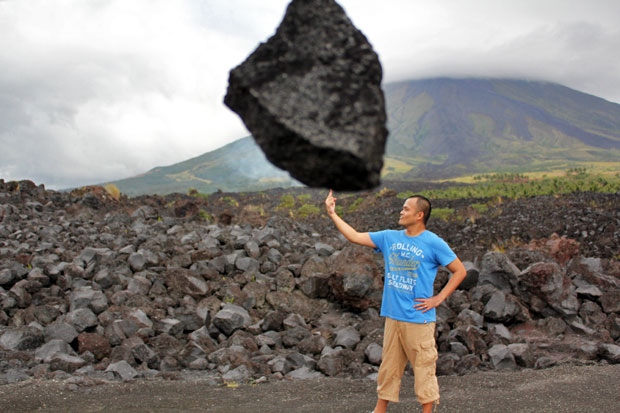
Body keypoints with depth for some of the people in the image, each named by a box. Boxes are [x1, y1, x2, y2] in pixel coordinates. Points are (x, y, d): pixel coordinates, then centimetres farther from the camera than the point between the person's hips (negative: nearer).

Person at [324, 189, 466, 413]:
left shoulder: (434, 243, -7)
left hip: (419, 319, -5)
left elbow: (460, 271, -4)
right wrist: (332, 214, 9)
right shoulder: (389, 237, 8)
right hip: (393, 317, 5)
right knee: (388, 367, 14)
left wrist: (438, 299, -8)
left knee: (424, 369, 2)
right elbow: (354, 236, 12)